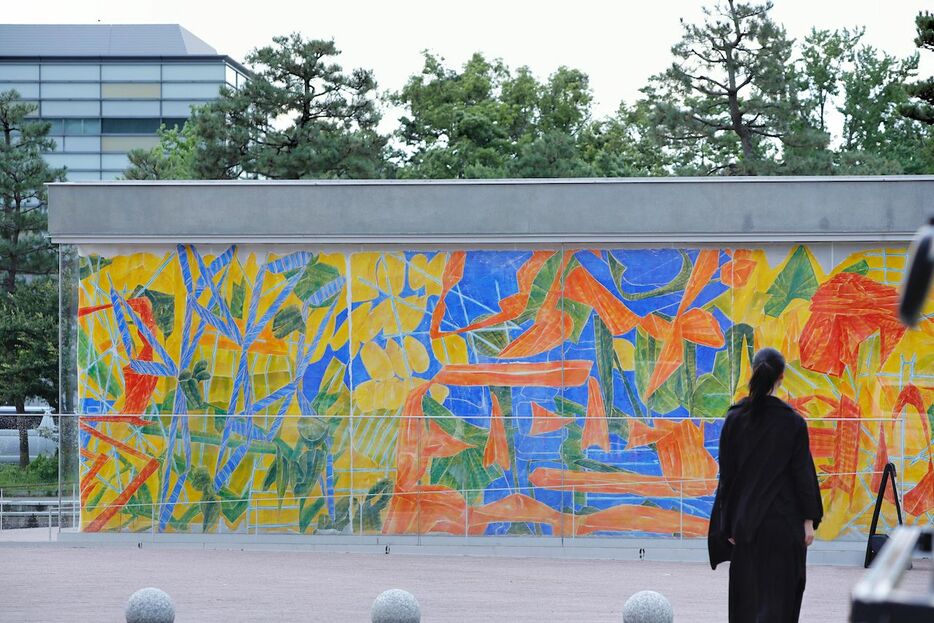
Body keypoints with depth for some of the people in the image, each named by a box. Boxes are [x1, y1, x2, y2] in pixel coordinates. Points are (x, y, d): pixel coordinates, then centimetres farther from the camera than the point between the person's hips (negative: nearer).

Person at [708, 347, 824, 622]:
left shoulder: (735, 418, -2)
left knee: (746, 592, 12)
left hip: (745, 519, 3)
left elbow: (726, 472, 2)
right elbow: (803, 472, -7)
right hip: (783, 520, -3)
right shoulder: (792, 422, -9)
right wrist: (809, 520, -1)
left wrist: (728, 522, 8)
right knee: (777, 593, 0)